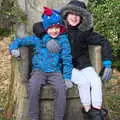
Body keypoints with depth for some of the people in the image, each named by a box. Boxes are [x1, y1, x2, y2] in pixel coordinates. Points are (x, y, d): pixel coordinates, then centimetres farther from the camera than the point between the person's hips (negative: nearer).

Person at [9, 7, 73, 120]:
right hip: (39, 70, 1)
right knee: (33, 87, -31)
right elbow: (20, 40, 14)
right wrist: (13, 48, -8)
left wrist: (67, 77, -6)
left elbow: (67, 60, 4)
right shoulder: (38, 38, 6)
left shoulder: (63, 41, 5)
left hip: (55, 71, 0)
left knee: (61, 88, -31)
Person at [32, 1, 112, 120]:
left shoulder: (84, 32, -4)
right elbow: (36, 26, -11)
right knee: (83, 81, -27)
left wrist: (107, 64, -11)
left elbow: (103, 42, -2)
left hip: (83, 65, 2)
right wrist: (47, 38, -30)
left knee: (96, 81, -23)